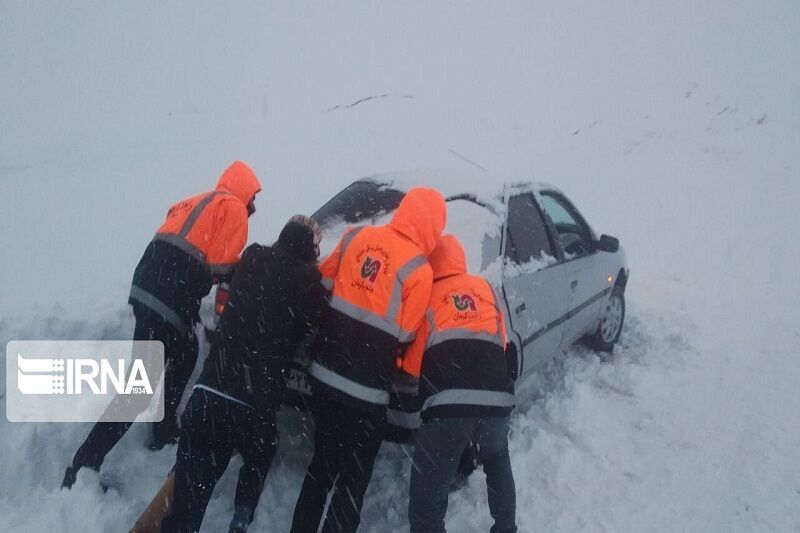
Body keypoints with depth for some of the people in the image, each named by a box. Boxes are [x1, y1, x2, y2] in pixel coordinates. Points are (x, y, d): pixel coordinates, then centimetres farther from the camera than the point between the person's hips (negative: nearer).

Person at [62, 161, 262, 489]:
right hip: (169, 304, -9)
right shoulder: (233, 208, -1)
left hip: (148, 290, 9)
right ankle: (83, 467, -3)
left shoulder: (197, 202, 24)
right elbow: (222, 264, -11)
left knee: (184, 358, 27)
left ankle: (163, 434, 38)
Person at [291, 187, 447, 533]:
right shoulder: (419, 270, -14)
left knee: (322, 463, 24)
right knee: (353, 479, 11)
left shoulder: (357, 236, 1)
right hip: (364, 391, -6)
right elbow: (402, 336, -8)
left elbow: (324, 283, 11)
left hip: (322, 375, 6)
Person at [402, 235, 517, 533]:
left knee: (427, 497, 5)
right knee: (497, 463, 34)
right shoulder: (485, 288, 19)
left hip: (446, 407, -4)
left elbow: (413, 363, 8)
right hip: (497, 401, 4)